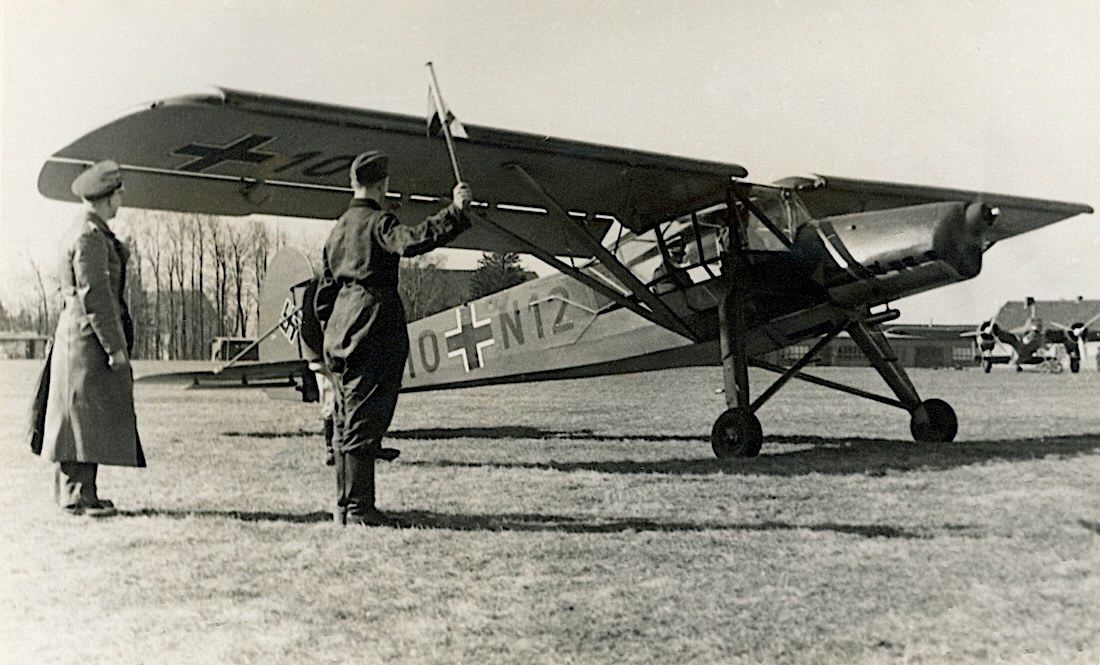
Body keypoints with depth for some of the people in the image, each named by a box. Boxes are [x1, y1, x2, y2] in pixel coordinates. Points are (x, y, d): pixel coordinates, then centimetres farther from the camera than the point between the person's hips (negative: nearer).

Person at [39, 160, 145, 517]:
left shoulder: (95, 232, 16)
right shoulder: (89, 236, -15)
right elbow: (95, 296, -20)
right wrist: (116, 347, -19)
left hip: (78, 336, 10)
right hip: (89, 336, -10)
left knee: (83, 419, 13)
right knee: (86, 415, -7)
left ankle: (73, 491, 20)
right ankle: (79, 495, -3)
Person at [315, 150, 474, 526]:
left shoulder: (339, 228, 17)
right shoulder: (378, 223, -9)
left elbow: (324, 293, 20)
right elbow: (411, 242, -31)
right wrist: (455, 213, -34)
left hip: (341, 335, 9)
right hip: (373, 333, -8)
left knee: (347, 421, 13)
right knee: (364, 422, -7)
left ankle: (345, 505, 19)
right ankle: (359, 509, -4)